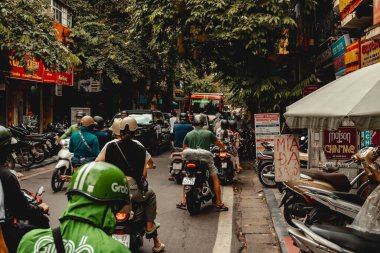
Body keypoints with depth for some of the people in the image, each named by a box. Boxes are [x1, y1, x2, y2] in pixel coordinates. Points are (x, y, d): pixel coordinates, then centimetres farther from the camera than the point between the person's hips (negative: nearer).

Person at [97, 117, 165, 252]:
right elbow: (144, 173, 3)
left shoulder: (110, 146, 3)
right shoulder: (140, 149, 3)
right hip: (133, 190, -1)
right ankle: (150, 226, 23)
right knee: (150, 194, 29)